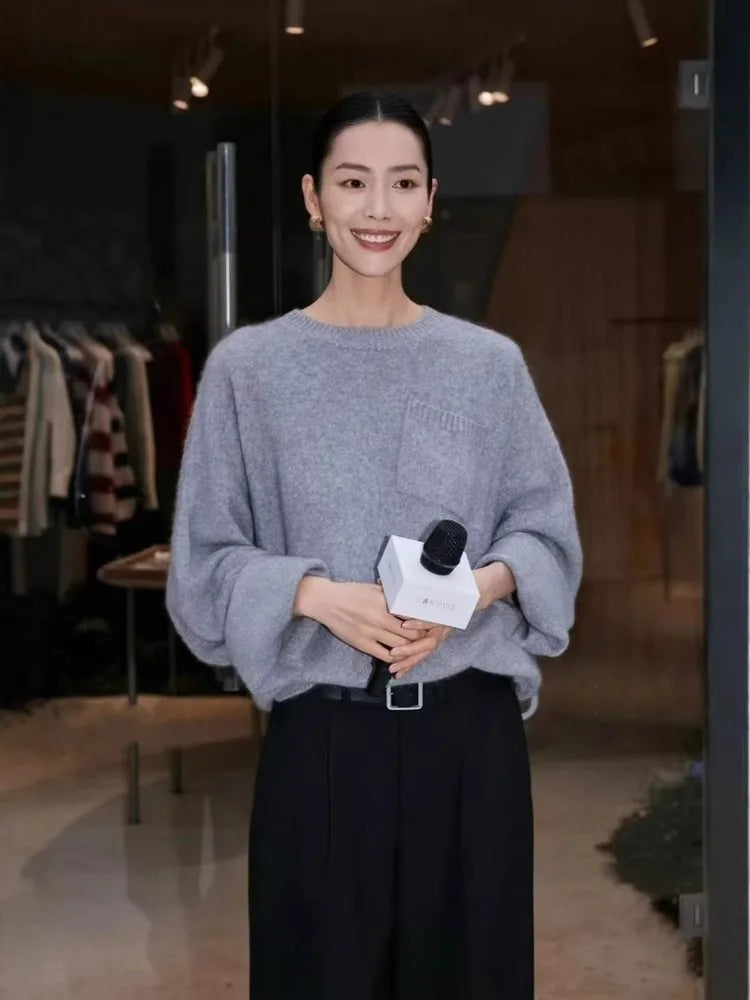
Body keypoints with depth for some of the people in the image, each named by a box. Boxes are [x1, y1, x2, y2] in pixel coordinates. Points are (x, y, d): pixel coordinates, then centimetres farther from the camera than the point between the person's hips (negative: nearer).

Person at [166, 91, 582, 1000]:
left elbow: (547, 529, 8)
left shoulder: (490, 363, 5)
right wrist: (318, 594, -18)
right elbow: (205, 561, -1)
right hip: (323, 737, -1)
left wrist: (483, 585, -12)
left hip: (471, 729, 2)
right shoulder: (249, 366, -1)